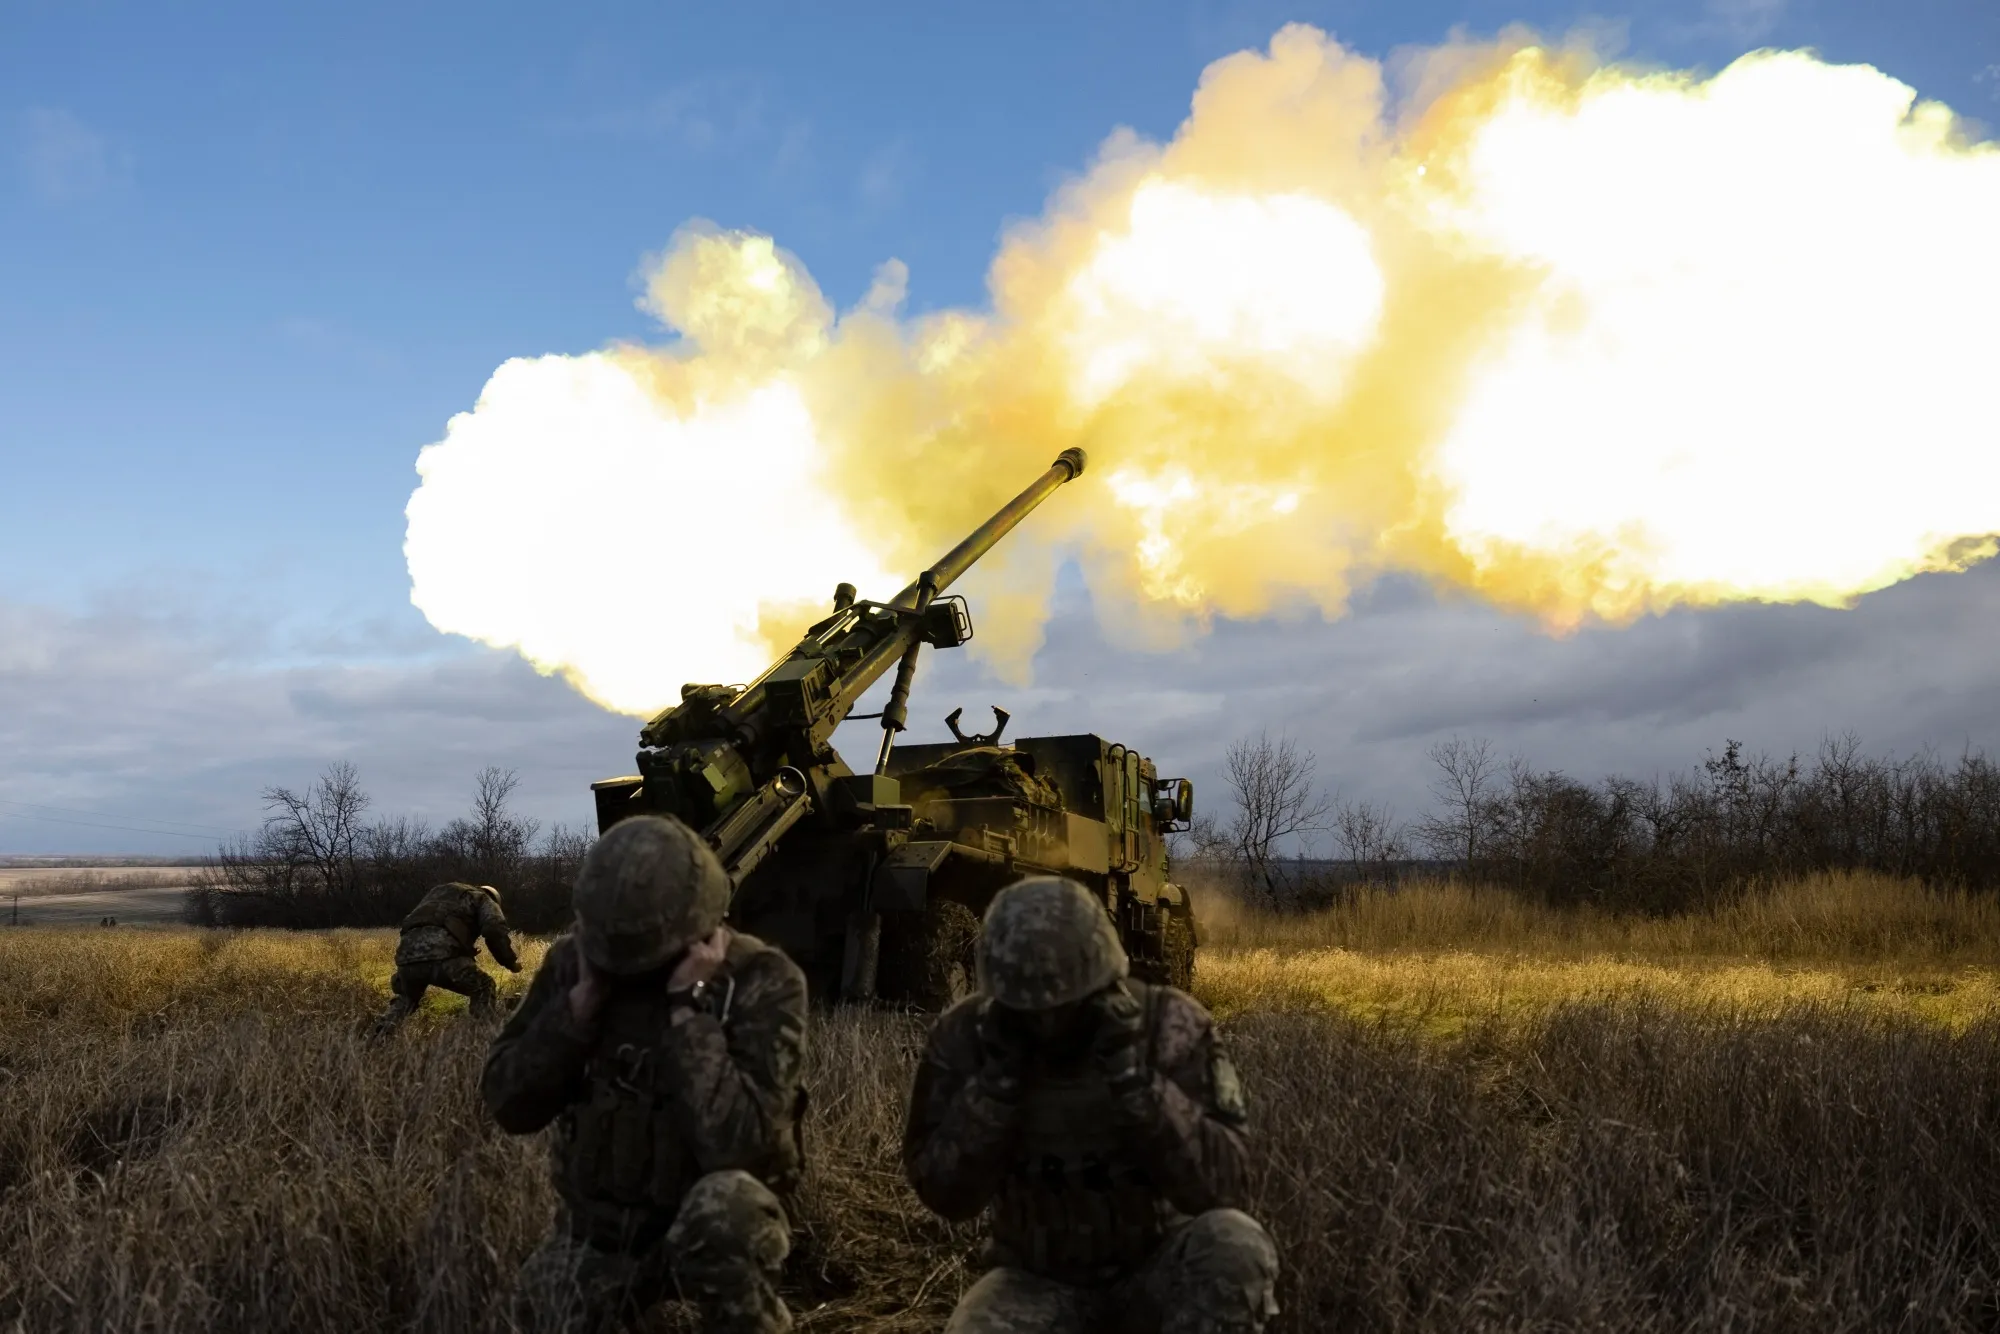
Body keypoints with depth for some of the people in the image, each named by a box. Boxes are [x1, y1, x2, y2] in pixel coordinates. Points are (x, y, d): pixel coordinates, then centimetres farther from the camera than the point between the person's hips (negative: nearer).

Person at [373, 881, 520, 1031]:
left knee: (406, 997, 35)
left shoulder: (438, 891, 42)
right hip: (442, 955, -6)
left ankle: (379, 1037, 18)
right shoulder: (484, 899, 23)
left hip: (407, 957, 6)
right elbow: (495, 931, 2)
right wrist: (511, 963, 14)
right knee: (483, 989, 14)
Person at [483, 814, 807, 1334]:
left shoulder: (761, 980, -20)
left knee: (726, 1204, -36)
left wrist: (688, 1005, -31)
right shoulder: (574, 961, -7)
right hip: (595, 1226, 5)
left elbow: (737, 1146, -32)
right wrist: (583, 999, -21)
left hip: (707, 1228, -5)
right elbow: (508, 1105, -10)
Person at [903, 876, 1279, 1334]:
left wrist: (1132, 1073, -34)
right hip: (1041, 1280, 0)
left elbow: (1218, 1185, -24)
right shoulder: (964, 1037, -12)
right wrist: (997, 1079, -27)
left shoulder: (1171, 1026, -17)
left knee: (1235, 1246, -33)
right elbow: (947, 1194, -15)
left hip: (1157, 1269, 0)